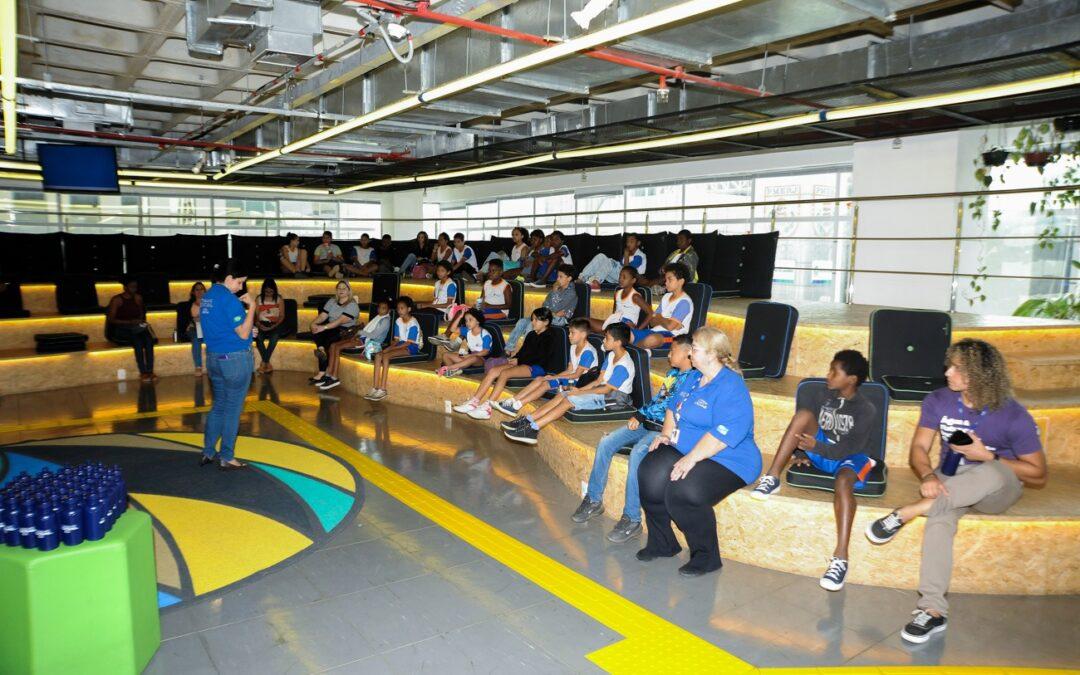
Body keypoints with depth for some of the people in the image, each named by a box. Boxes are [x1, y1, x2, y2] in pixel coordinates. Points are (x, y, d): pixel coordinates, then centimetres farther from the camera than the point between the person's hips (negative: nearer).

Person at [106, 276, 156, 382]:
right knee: (138, 341, -35)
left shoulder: (138, 298, 12)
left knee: (149, 339, -30)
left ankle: (150, 371, -33)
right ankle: (143, 373, -31)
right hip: (121, 329, -4)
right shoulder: (116, 300, -3)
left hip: (137, 327, 4)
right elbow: (111, 319, -8)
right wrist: (129, 322, -18)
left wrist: (141, 321, 0)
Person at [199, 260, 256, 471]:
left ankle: (208, 453, 24)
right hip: (235, 359, -8)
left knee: (218, 405, 19)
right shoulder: (229, 299, -17)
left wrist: (239, 305, 11)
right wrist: (251, 307, -12)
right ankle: (226, 458, 9)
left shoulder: (207, 296, 9)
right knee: (233, 408, 2)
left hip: (213, 358, 8)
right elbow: (243, 333, -17)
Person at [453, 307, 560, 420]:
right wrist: (513, 358, 0)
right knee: (493, 370, -13)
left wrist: (519, 361, -10)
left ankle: (487, 407, -36)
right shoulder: (531, 335, 23)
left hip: (537, 367, -8)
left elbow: (541, 358, -11)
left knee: (504, 373, -30)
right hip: (522, 363, 8)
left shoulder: (549, 337, -1)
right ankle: (473, 402, -19)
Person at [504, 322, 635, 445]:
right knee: (562, 395, -7)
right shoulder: (611, 355, 10)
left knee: (569, 400, -23)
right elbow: (599, 380, 10)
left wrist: (580, 392, -14)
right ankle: (528, 420, -13)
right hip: (603, 390, 9)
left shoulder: (623, 365, -20)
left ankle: (533, 428, -26)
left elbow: (606, 389, -19)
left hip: (615, 396, -9)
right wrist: (580, 389, -2)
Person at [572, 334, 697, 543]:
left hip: (667, 430, -8)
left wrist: (642, 414, -8)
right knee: (606, 442, -10)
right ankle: (594, 500, 0)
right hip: (646, 424, 8)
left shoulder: (695, 377, -7)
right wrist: (639, 415, 5)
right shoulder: (672, 373, 21)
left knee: (637, 452, -34)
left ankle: (632, 518, -26)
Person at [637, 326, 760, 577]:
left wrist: (691, 458, -28)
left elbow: (724, 434, -25)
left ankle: (707, 557, -7)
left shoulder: (731, 388, -16)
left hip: (725, 460, -8)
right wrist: (667, 433, 8)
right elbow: (674, 406, 25)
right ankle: (661, 543, 1)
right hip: (684, 450, 8)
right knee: (649, 474, -18)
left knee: (683, 492, -31)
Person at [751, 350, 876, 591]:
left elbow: (850, 449, -19)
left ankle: (840, 557, -48)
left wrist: (816, 447, -29)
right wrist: (801, 451, -9)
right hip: (820, 454, 5)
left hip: (850, 458, -4)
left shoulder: (866, 410, -11)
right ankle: (772, 477, -22)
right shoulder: (825, 395, 5)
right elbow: (802, 425, 7)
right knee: (803, 414, -21)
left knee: (842, 481, -41)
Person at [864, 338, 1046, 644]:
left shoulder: (1014, 417, -15)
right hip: (950, 481, 2)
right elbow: (919, 448, -4)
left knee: (992, 474, -41)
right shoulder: (938, 401, -6)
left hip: (998, 491, -2)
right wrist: (928, 477, -27)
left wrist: (988, 456, -20)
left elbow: (1038, 475, -7)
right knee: (939, 520, -35)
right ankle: (933, 609, -37)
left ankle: (908, 512, -35)